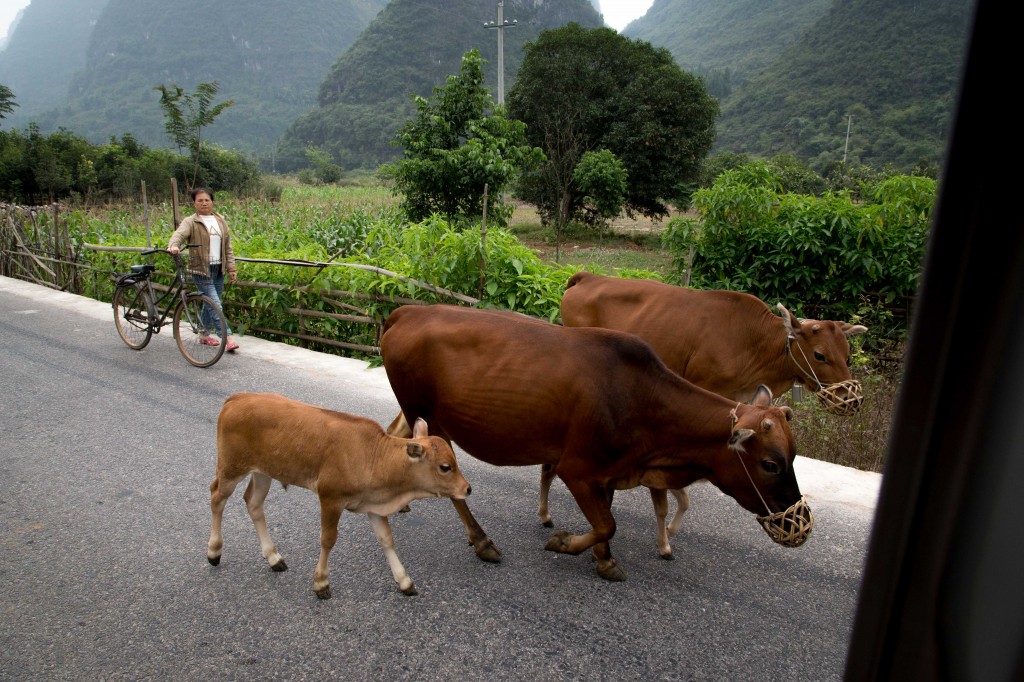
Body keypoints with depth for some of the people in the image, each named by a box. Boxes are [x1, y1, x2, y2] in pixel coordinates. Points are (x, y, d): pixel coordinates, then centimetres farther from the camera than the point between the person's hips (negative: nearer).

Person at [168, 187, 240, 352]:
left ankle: (204, 335, 28)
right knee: (215, 304, -11)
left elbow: (227, 246, 12)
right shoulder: (190, 222, -5)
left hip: (218, 269, 6)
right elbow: (179, 234, -23)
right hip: (201, 269, -6)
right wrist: (173, 245, -46)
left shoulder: (220, 221, 11)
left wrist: (231, 267, 8)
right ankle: (228, 338, -12)